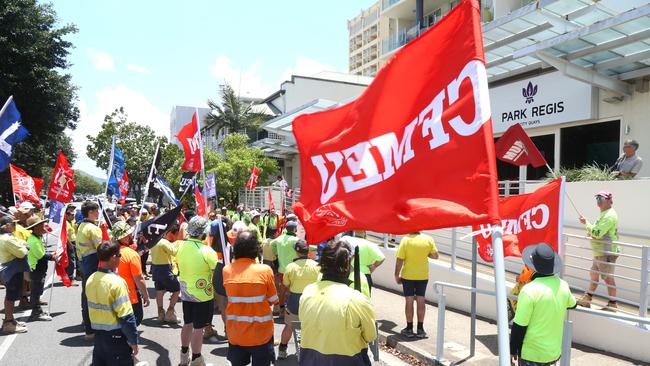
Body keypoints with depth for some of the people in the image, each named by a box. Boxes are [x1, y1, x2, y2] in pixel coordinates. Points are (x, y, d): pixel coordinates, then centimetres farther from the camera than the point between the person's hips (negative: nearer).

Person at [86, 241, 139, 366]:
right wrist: (133, 341, -13)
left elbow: (93, 308, 8)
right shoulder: (116, 282, -23)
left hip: (98, 334, 7)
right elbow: (126, 317, -22)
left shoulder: (90, 280, -1)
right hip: (116, 337, -7)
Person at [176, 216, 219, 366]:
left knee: (187, 324, 21)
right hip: (202, 295, -6)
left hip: (186, 293, 6)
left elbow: (179, 267, 8)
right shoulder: (207, 251, -24)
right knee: (198, 328, 6)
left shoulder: (180, 246, -5)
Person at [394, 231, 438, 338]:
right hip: (423, 276, 2)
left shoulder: (406, 240, -15)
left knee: (409, 301, 6)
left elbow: (399, 259, -14)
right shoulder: (428, 239, -7)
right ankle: (420, 329, 16)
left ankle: (409, 329, 14)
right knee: (421, 301, 10)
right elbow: (435, 256, 1)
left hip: (408, 276, -2)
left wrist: (397, 275, -3)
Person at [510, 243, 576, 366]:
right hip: (555, 351, 6)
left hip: (532, 354, -6)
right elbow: (572, 305, 18)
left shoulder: (529, 290, -25)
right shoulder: (563, 285, -6)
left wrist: (513, 349, -6)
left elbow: (519, 326, -19)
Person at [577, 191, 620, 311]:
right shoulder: (604, 213, 16)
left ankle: (613, 304, 8)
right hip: (600, 252, 11)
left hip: (606, 253, -11)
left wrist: (586, 223, -13)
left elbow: (597, 233, -25)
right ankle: (586, 299, 25)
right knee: (593, 274, 15)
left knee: (608, 278, -2)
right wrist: (590, 232, 9)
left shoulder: (609, 215, -18)